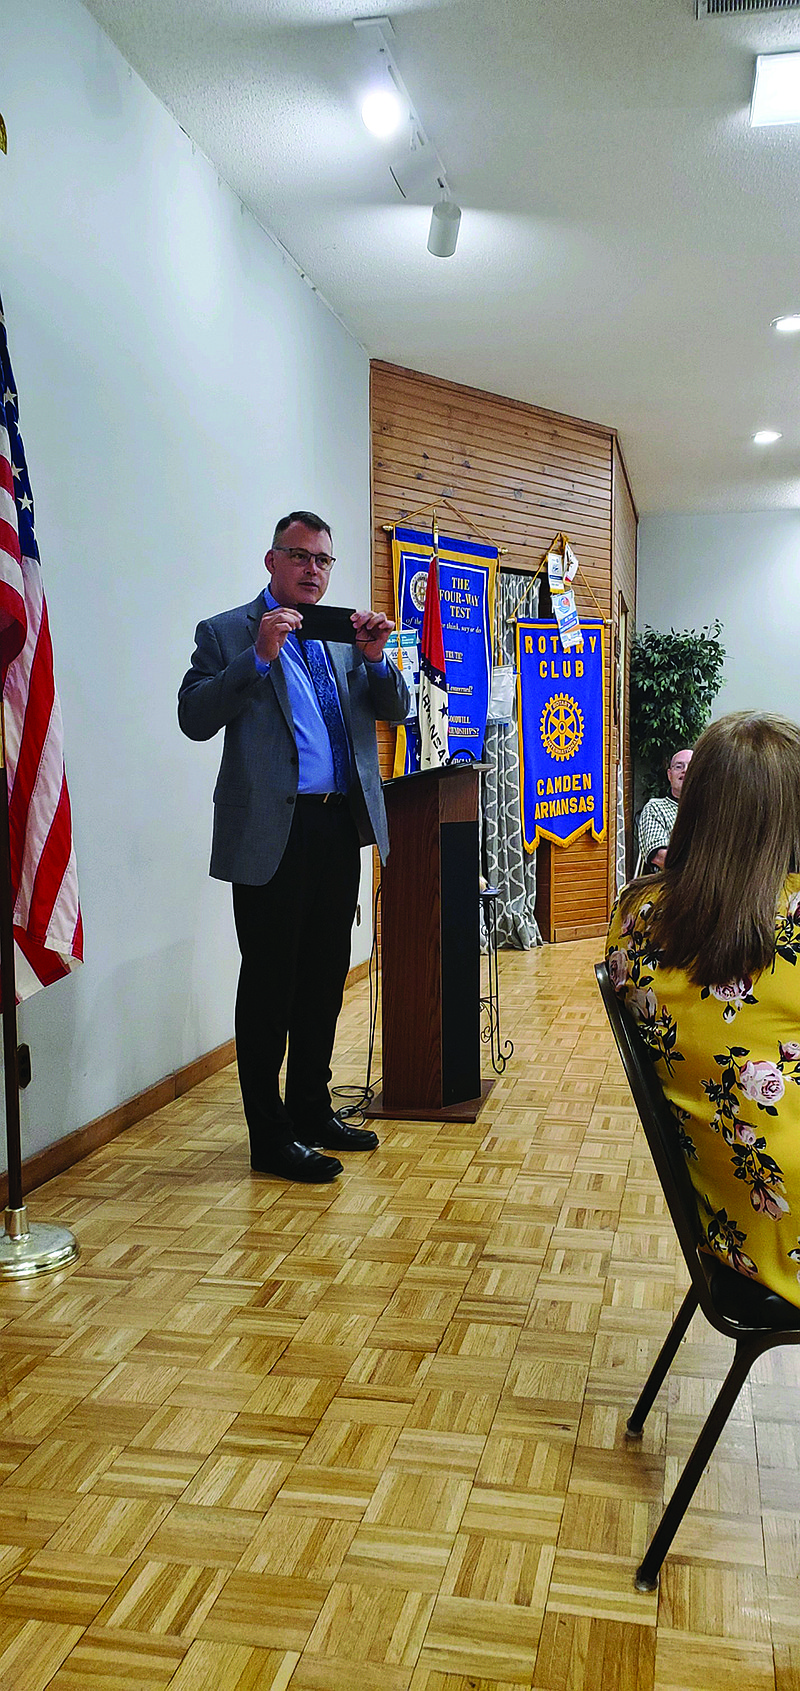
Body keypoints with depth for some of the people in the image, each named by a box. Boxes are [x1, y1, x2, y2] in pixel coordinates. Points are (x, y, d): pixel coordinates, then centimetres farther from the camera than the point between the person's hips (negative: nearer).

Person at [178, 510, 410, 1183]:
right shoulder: (227, 633, 1)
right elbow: (195, 718, -11)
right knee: (270, 984, 0)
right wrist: (260, 657, -19)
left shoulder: (346, 636, 16)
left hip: (340, 828, 6)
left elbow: (394, 710, 10)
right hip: (272, 832, -6)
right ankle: (270, 1138, 11)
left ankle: (312, 1110, 30)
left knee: (325, 978, 15)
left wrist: (376, 658, -9)